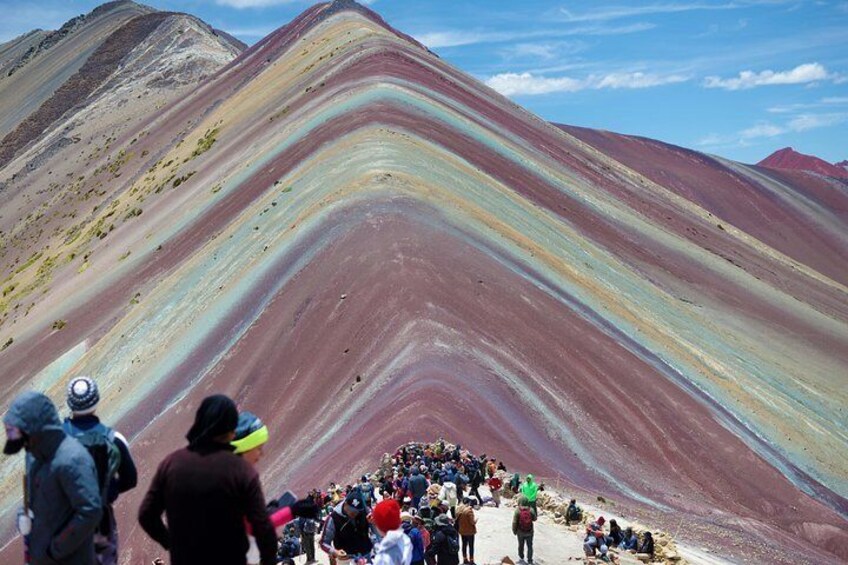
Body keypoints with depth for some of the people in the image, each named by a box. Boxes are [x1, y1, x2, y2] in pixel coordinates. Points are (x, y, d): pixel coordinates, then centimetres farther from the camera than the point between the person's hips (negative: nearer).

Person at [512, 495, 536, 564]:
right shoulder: (531, 510, -16)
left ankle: (521, 557, 42)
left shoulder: (517, 511, -20)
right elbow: (534, 519, 0)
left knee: (521, 545, 22)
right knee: (530, 546, 14)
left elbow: (514, 523, -16)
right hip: (529, 532, 0)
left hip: (520, 532, 0)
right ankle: (530, 561, 13)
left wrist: (514, 531, 0)